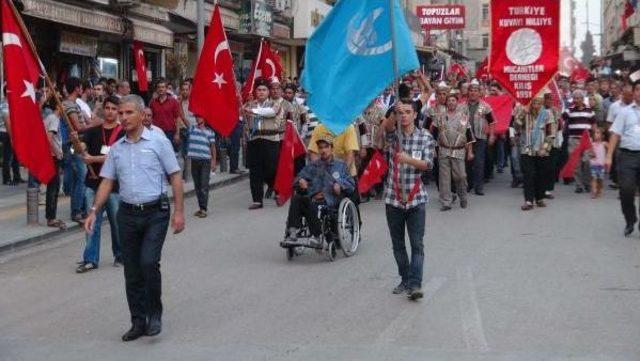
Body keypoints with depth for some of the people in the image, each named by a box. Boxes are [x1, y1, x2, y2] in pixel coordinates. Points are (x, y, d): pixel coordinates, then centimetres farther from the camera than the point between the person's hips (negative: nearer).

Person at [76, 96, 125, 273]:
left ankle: (120, 255, 24)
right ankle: (90, 260, 7)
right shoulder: (93, 132, 10)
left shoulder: (123, 133, -3)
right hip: (93, 184, 3)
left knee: (117, 223, 7)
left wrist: (94, 159, -17)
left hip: (114, 184, -3)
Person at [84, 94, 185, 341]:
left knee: (149, 262, -17)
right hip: (127, 214, 5)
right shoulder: (116, 148, 10)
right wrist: (94, 211, 1)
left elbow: (175, 177, -3)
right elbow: (107, 181, 12)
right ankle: (139, 322, 19)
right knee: (132, 271, 7)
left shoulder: (158, 141, -2)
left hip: (155, 212, -4)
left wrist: (179, 212, -9)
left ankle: (155, 313, 3)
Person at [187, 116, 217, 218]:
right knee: (197, 186, 8)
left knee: (204, 186, -7)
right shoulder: (191, 128, 10)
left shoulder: (210, 131, 5)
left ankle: (203, 209, -8)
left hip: (205, 161, -3)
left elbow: (213, 147, 4)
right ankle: (201, 207, 17)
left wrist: (214, 161, -1)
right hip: (194, 160, 3)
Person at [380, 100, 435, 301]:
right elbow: (386, 125, -19)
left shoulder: (425, 137, 2)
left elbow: (427, 164, -8)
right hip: (393, 197, 2)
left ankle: (415, 285, -12)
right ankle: (405, 280, 23)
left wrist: (409, 159, -27)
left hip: (416, 198, -2)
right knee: (398, 244, 10)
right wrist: (393, 114, -40)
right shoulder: (393, 133, 4)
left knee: (417, 244, -9)